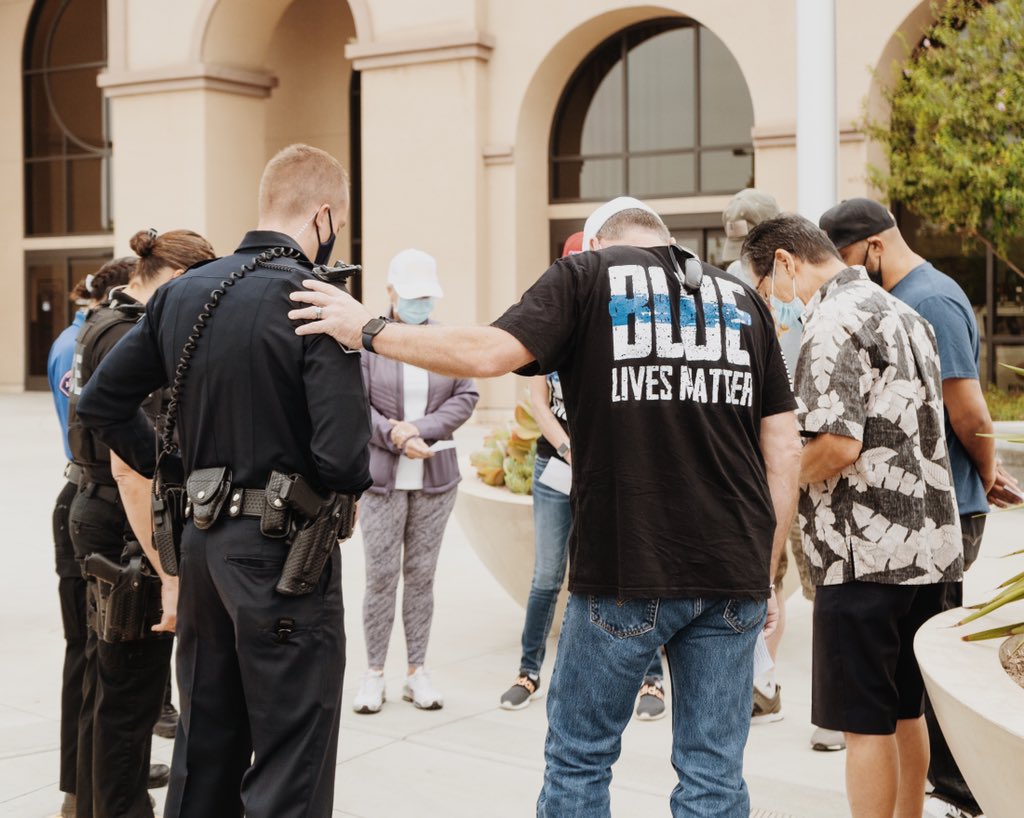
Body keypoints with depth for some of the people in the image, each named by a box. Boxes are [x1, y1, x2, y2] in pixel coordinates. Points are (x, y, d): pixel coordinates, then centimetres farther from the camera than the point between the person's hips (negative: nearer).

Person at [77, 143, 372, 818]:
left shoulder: (182, 293, 7)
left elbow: (102, 402, 11)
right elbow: (344, 458, -23)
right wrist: (355, 481, -1)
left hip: (202, 539, 7)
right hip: (284, 552, -7)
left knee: (205, 748, 20)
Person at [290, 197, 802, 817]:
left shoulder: (588, 276, 3)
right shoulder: (743, 300, 14)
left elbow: (489, 353, -13)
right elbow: (784, 449, 10)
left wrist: (369, 331, -2)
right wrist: (768, 574, 15)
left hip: (627, 567, -3)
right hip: (734, 573, 4)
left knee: (579, 758, 12)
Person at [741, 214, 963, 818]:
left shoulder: (833, 322, -13)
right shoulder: (904, 314, 16)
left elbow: (836, 445, -22)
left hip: (867, 553, -9)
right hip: (928, 543, 9)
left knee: (866, 721, -1)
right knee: (906, 708, 18)